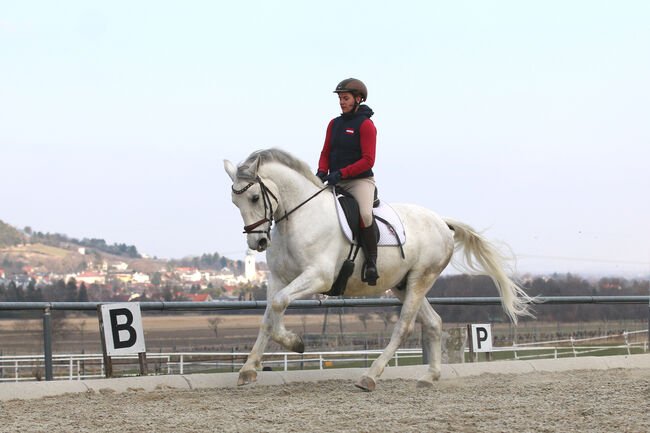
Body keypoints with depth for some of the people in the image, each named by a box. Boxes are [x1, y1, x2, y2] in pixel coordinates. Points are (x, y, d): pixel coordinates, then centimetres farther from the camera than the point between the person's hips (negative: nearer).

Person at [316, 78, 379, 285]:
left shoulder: (366, 125, -7)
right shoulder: (334, 124, 13)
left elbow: (368, 161, -14)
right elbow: (326, 153, 16)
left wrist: (341, 173, -22)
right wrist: (322, 172, -6)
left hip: (360, 181, -7)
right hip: (335, 183, 7)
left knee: (365, 214, -33)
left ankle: (372, 262, -25)